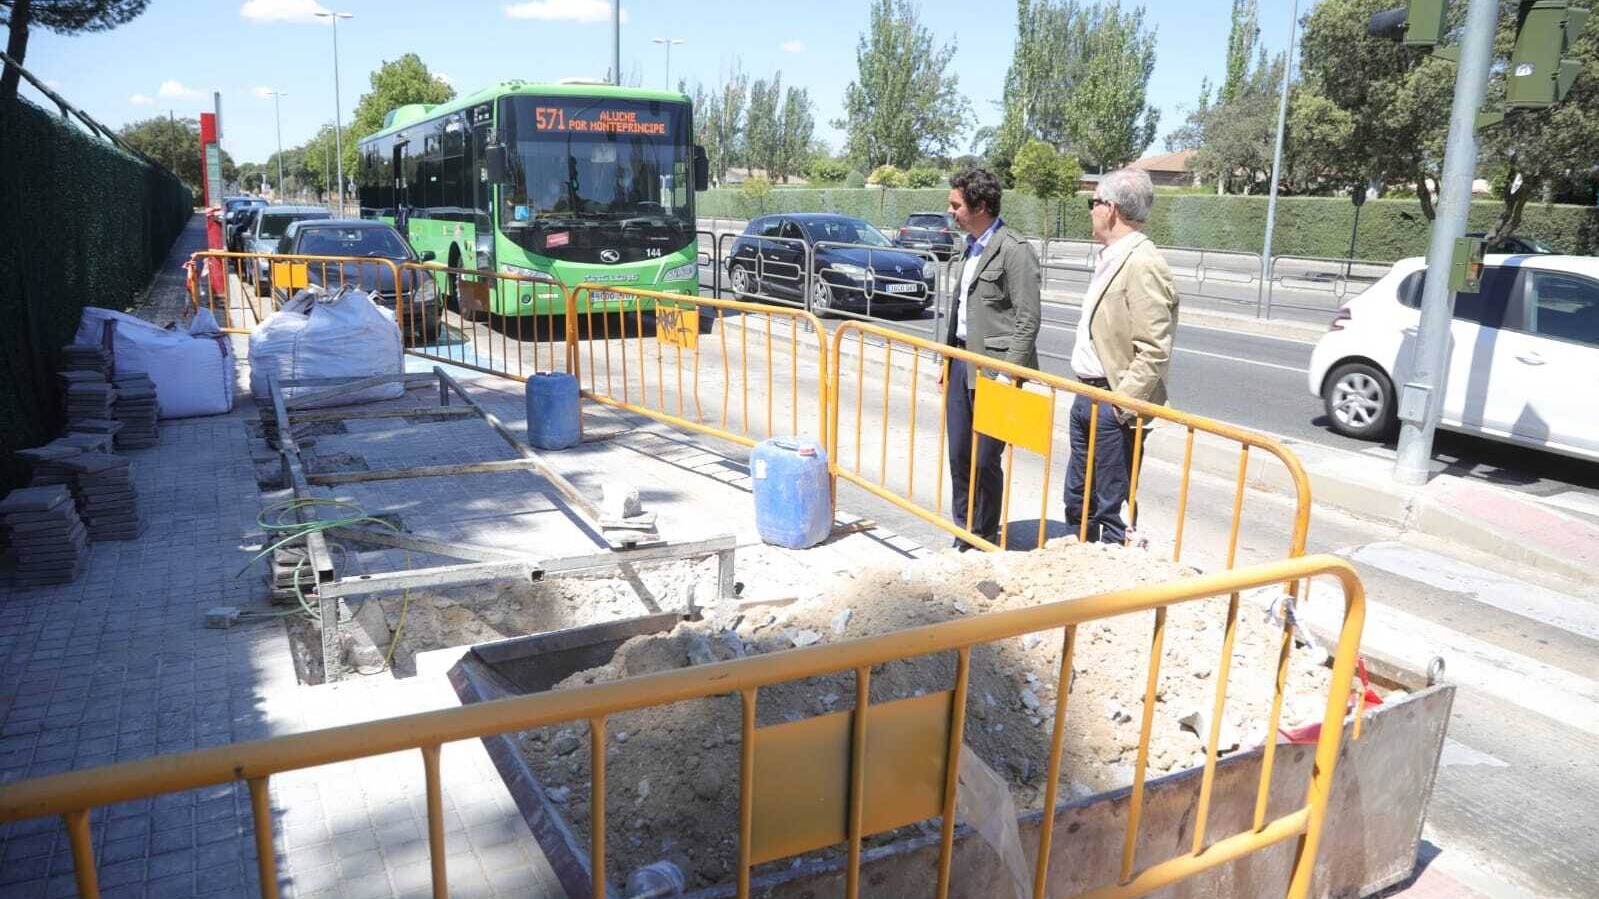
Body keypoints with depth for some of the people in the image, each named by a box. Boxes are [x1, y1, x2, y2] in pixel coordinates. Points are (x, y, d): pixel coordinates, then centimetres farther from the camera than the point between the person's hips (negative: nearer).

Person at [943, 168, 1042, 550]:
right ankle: (964, 528, 26)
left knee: (984, 459, -1)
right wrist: (948, 359, 17)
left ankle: (984, 535, 16)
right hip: (962, 361, 8)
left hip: (992, 366, -8)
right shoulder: (971, 246, 14)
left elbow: (1027, 320, -15)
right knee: (959, 454, 12)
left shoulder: (1015, 251, -13)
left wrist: (1006, 375, -18)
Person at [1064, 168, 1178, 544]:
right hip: (1086, 396, 10)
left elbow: (1154, 351, -22)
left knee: (1112, 508, -1)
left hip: (1113, 404, -10)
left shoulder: (1143, 264, -18)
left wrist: (1121, 405, -22)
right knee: (1078, 499, 19)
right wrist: (1085, 393, 17)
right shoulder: (1111, 257, 13)